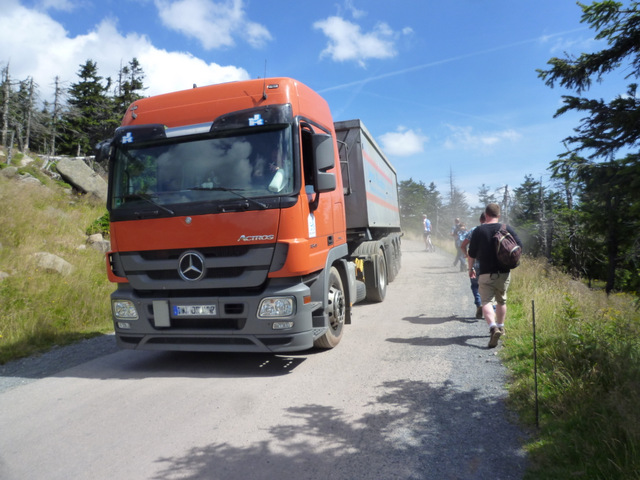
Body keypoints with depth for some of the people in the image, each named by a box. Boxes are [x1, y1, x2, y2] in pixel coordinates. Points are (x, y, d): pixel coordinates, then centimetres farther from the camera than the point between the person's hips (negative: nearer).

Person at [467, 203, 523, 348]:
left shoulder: (478, 231, -4)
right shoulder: (507, 229, 1)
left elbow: (472, 253, -1)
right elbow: (519, 246, 3)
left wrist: (470, 268, 13)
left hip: (485, 274, -3)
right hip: (504, 273, 3)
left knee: (486, 301, -4)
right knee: (501, 301, 19)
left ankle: (493, 327, -25)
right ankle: (500, 327, 31)